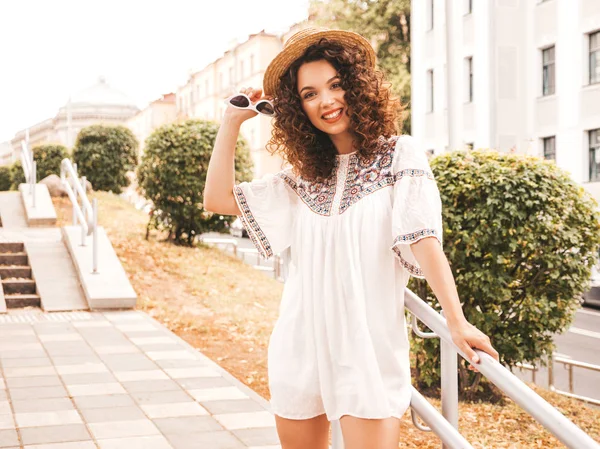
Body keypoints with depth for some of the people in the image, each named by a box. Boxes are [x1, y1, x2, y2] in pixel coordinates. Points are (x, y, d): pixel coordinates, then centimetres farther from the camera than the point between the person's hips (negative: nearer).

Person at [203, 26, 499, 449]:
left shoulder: (399, 155, -3)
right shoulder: (304, 174, 11)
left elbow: (424, 241, -10)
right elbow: (219, 198, 12)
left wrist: (457, 321, -18)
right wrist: (233, 120, 9)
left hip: (370, 348, -4)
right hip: (301, 347, 5)